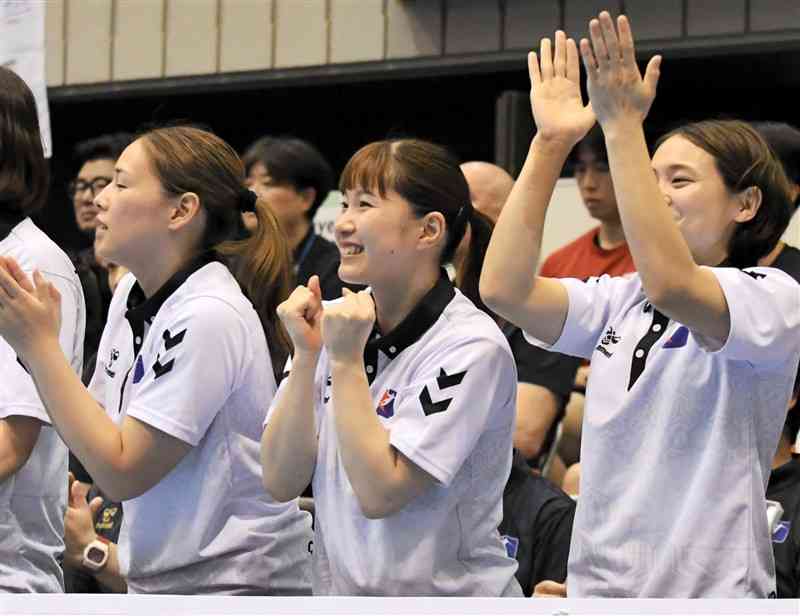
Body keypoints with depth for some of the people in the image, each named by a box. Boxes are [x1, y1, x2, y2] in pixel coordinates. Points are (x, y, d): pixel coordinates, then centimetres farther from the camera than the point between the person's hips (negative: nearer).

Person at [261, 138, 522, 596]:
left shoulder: (471, 347, -16)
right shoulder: (333, 320, 1)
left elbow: (378, 493, -21)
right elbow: (282, 483, -5)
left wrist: (347, 361, -20)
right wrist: (307, 354, -13)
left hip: (446, 592, -5)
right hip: (339, 586, 5)